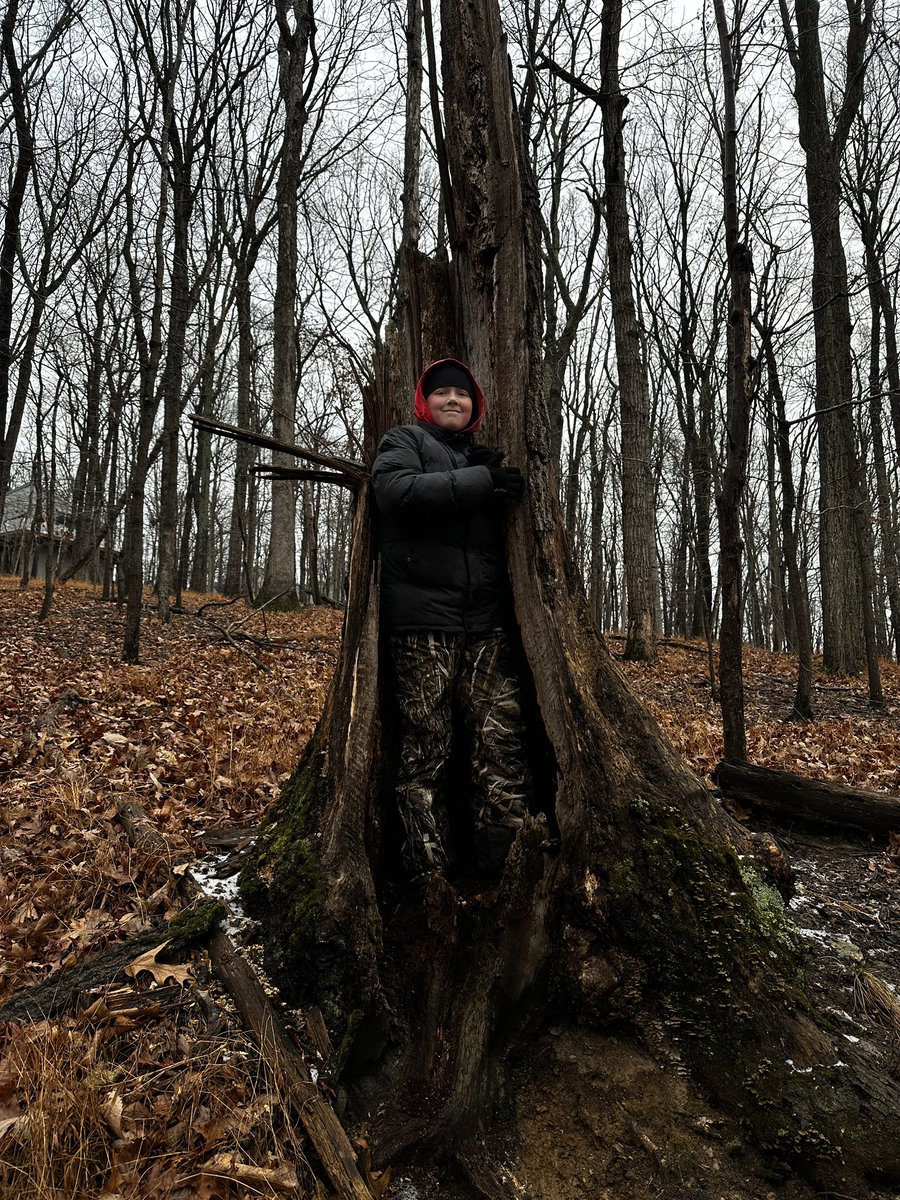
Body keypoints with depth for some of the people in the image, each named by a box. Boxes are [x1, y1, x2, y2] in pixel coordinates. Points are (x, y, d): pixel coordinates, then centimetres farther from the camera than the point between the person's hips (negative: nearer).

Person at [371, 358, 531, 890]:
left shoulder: (485, 457, 28)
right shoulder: (404, 441, 12)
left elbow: (509, 525, 27)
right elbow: (395, 490, -10)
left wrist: (511, 479, 7)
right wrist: (479, 483, -14)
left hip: (486, 623, 5)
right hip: (423, 620, -4)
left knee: (503, 740, -6)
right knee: (427, 748, -3)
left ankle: (506, 862, 0)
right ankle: (429, 871, 5)